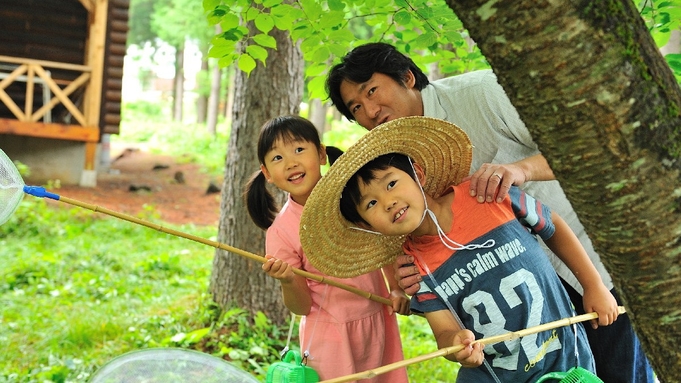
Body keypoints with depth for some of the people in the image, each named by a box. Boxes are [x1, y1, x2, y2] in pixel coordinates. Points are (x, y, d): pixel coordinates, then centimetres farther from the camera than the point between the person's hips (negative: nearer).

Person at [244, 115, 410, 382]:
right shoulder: (281, 232, -14)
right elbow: (302, 307, -9)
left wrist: (397, 288, -3)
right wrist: (287, 281, -28)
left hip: (378, 323, 3)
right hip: (330, 337, -3)